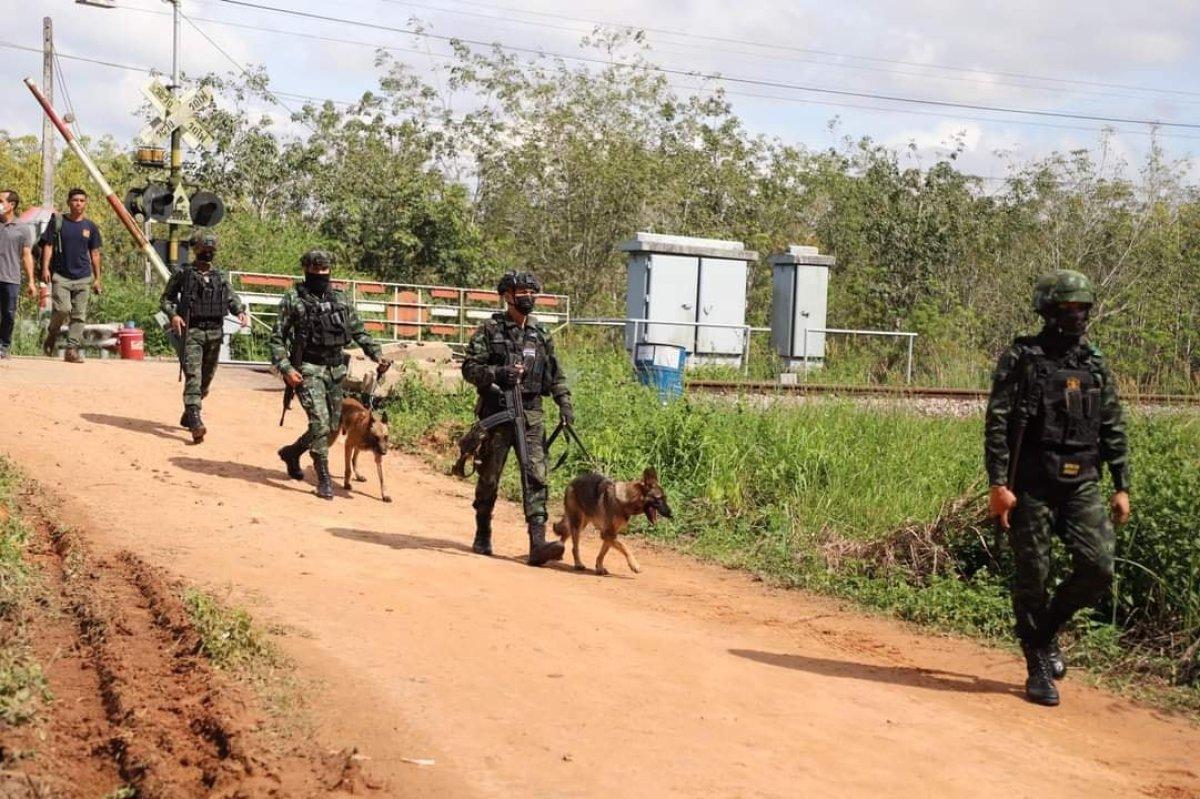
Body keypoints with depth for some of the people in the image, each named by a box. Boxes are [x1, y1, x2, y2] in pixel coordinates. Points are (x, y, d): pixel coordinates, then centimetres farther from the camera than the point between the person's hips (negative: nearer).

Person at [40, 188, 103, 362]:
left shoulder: (90, 227, 8)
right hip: (60, 276, -2)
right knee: (62, 309, -16)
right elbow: (48, 246, 2)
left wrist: (97, 278, 9)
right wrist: (45, 268, -9)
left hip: (83, 278, 2)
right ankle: (52, 334, 13)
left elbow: (94, 254, 12)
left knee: (79, 315, -1)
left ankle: (72, 349, 2)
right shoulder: (57, 222, 3)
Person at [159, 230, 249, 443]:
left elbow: (232, 299, 18)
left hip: (215, 333, 5)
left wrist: (241, 312, -3)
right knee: (193, 376, -17)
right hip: (191, 331, -5)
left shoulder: (221, 277, 14)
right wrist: (173, 314, -14)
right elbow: (166, 298, 5)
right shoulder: (183, 274, 2)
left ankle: (187, 416, 31)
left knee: (206, 378, 12)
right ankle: (195, 423, -26)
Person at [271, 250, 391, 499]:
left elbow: (359, 332, 15)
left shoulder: (341, 300, 11)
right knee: (320, 422, -17)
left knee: (331, 425, 11)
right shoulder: (292, 300, -2)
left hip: (335, 371, 5)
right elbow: (277, 338, -2)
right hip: (307, 371, -5)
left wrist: (377, 355, 1)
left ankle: (292, 452, 35)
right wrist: (286, 368, -15)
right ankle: (324, 480, -8)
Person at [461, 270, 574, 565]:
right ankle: (482, 536, 25)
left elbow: (555, 374, 19)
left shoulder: (540, 334, 14)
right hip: (497, 412, -3)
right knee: (489, 477, 6)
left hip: (530, 414, 3)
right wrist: (498, 374, -21)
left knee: (535, 476, -9)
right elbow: (469, 368, -4)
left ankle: (538, 543, -17)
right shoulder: (490, 330, 0)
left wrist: (564, 403, 6)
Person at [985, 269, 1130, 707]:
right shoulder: (1021, 359, -3)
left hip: (1081, 484, 4)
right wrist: (998, 484, -15)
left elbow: (1114, 431, 15)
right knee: (1032, 576, 1)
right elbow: (997, 425, -7)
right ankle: (1039, 669, 14)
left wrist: (1122, 487, 10)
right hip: (1031, 484, -4)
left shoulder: (1096, 365, 12)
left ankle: (1048, 629, 19)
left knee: (1097, 569, -7)